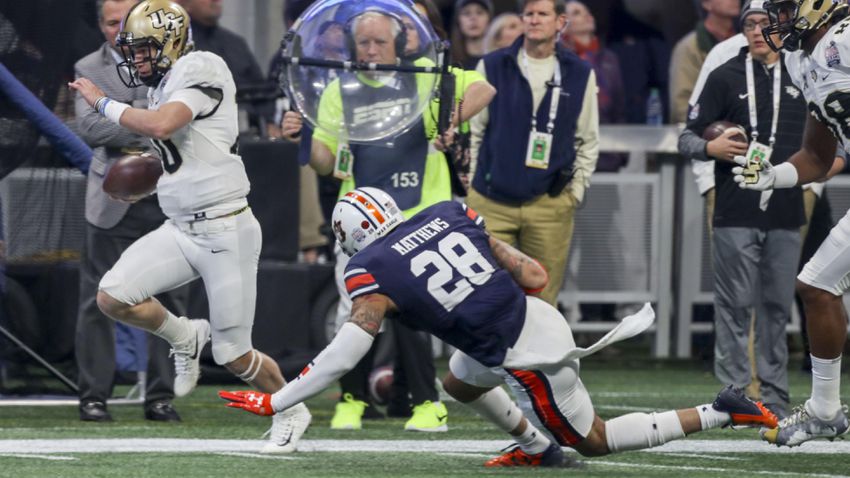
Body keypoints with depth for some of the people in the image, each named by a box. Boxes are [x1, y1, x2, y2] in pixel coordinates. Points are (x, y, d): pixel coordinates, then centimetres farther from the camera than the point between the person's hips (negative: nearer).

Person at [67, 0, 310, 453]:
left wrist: (103, 103, -17)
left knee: (233, 356, -1)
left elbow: (161, 125, -29)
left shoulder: (200, 69, -15)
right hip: (181, 230, 8)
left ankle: (292, 411, 26)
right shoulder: (163, 87, 12)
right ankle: (184, 337, 15)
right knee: (112, 297, -11)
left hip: (226, 232, -8)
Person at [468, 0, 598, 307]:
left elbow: (587, 141, 12)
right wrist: (471, 184, 5)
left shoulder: (580, 75, 7)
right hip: (491, 204, -1)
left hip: (550, 206, 1)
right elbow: (473, 131, 9)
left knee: (542, 302, 2)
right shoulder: (492, 66, 5)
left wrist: (575, 190, 6)